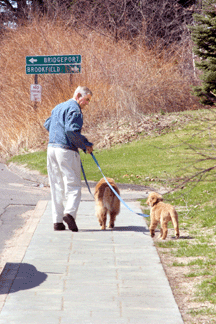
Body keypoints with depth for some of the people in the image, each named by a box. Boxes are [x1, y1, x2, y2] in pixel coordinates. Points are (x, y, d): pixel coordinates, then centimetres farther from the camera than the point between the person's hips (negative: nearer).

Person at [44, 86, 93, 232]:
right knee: (73, 186, -5)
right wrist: (86, 145, -11)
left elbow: (47, 124, 28)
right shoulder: (74, 109, -9)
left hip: (52, 148, 8)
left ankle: (57, 221, 6)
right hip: (66, 150, -8)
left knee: (57, 187, 9)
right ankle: (69, 212, -25)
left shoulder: (58, 107, 20)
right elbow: (71, 130, -20)